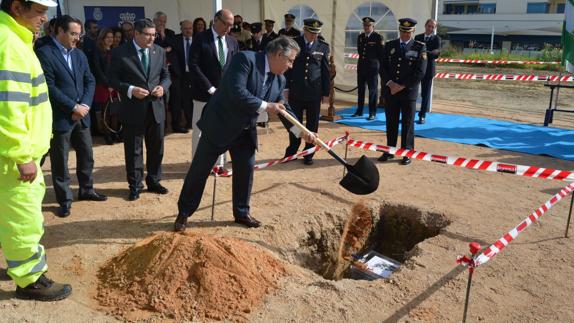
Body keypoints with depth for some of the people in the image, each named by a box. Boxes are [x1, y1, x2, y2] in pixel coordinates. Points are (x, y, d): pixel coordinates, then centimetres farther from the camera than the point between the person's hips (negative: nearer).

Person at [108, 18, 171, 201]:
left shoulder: (159, 52, 6)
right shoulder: (120, 53, -6)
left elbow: (166, 75, 13)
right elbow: (112, 79, -4)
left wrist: (163, 87, -8)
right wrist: (130, 90, -19)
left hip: (156, 108, 4)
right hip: (133, 109, -4)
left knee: (156, 148, 13)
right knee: (133, 150, 6)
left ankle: (153, 181, 30)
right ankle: (135, 186, 20)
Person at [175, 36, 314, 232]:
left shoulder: (279, 80, 2)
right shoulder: (245, 59, -20)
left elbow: (284, 109, 9)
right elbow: (236, 93, -30)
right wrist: (265, 106, -24)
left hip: (245, 131, 7)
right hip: (219, 124, -6)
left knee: (246, 169, 8)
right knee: (199, 170, 4)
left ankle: (242, 213, 27)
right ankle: (183, 213, 20)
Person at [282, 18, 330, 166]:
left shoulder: (323, 47, 3)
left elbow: (326, 71, 5)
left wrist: (326, 92, 3)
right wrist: (286, 87, -1)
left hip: (315, 92, 0)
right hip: (296, 92, 0)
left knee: (312, 125, 7)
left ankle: (308, 154, 18)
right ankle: (291, 152, 23)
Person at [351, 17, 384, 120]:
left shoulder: (378, 37, -7)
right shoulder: (360, 37, 10)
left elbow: (381, 53, -4)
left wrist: (377, 64, -1)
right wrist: (363, 59, 14)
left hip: (372, 67, -5)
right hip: (361, 66, 6)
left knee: (373, 90, 0)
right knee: (361, 89, 11)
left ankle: (372, 113, 5)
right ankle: (359, 111, 20)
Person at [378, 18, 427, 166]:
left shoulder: (420, 47, 0)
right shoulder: (389, 45, 9)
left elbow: (420, 72, -7)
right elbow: (383, 67, 6)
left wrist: (402, 86, -12)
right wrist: (390, 83, -10)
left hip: (409, 91, -3)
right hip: (390, 91, 3)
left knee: (407, 123, 4)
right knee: (391, 122, 9)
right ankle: (390, 150, 19)